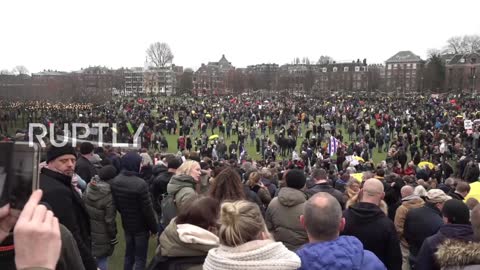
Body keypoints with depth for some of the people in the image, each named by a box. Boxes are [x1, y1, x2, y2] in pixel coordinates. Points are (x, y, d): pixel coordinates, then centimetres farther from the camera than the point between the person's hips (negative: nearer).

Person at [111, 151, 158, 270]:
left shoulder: (115, 181, -4)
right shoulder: (140, 184, -27)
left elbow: (116, 204, 9)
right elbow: (147, 209, -21)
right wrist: (154, 227, -9)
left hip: (126, 225, 7)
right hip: (141, 226, -6)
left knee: (129, 255, 21)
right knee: (140, 259, 7)